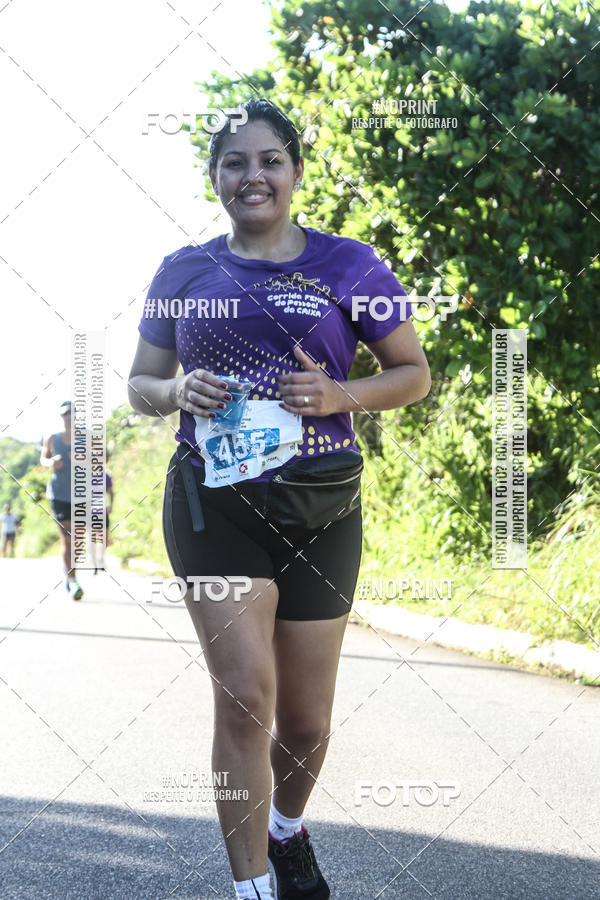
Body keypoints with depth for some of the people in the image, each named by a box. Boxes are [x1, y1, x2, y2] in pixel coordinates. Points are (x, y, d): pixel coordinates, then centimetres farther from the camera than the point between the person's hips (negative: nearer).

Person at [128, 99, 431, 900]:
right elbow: (140, 384, 16)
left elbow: (414, 373, 7)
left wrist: (341, 396, -13)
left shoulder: (347, 264, 3)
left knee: (306, 721, 9)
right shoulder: (183, 272, 8)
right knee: (244, 694, -16)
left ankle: (288, 830, 40)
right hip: (213, 500, 0)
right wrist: (178, 392, -8)